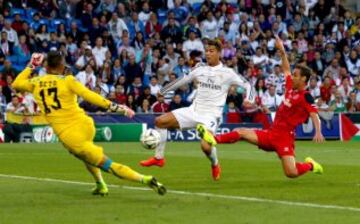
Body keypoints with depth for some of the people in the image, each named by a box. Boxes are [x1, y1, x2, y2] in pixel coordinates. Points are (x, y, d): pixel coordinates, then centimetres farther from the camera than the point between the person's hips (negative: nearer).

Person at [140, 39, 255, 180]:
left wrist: (249, 100, -19)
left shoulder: (227, 73, -5)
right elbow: (182, 80, 21)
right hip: (194, 110, 5)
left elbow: (247, 85, 0)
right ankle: (158, 158, 5)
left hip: (211, 115, -5)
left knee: (206, 146, -28)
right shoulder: (200, 69, 8)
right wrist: (163, 91, 27)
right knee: (160, 121, -7)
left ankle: (215, 165, 8)